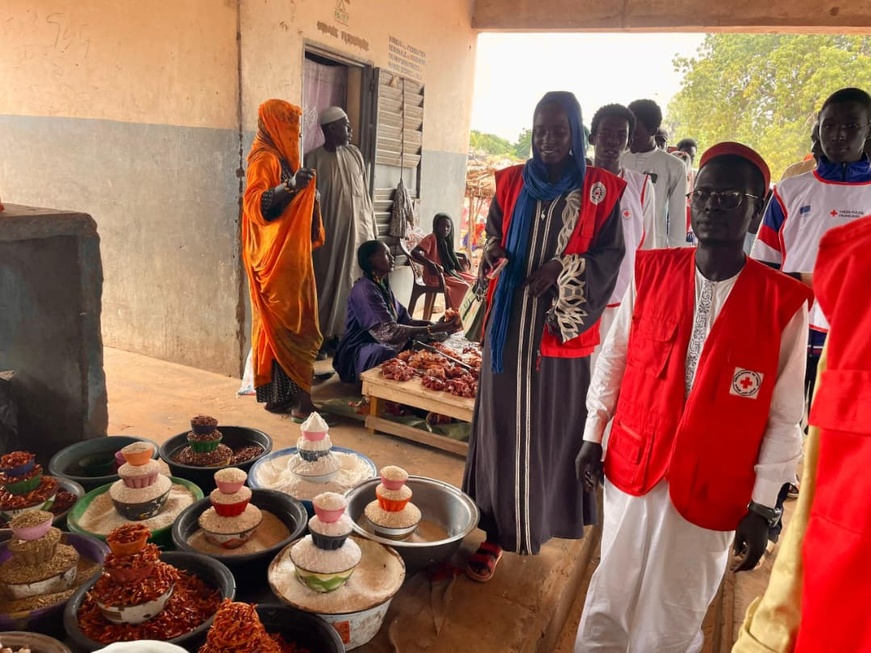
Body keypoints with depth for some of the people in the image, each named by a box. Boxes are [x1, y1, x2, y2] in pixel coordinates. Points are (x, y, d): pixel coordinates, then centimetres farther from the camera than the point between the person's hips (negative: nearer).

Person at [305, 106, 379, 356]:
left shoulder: (355, 154, 9)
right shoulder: (314, 158, -5)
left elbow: (364, 194, 11)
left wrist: (371, 229, 9)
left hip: (357, 230, 4)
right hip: (329, 232, -4)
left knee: (354, 283, 7)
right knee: (327, 283, 2)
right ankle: (323, 337, 11)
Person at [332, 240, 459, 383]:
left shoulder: (382, 285, 9)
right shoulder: (365, 290, -21)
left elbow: (403, 319, 2)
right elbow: (389, 331, -30)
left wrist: (435, 324, -14)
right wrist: (433, 329, -32)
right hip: (358, 354, -9)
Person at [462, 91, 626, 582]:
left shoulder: (601, 190, -1)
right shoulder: (512, 182, 8)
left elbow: (612, 257, -1)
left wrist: (565, 268, -17)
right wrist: (492, 251, -7)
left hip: (563, 328, -2)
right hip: (509, 325, 2)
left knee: (555, 424, 8)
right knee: (503, 424, 5)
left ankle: (546, 514, 32)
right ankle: (496, 530, 17)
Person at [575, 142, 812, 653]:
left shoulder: (784, 302, -9)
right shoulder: (651, 272, -3)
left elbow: (784, 418, -5)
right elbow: (613, 360, 5)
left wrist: (761, 506, -4)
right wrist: (593, 435, 8)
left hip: (710, 491, -2)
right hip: (630, 470, 2)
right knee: (610, 601, 18)